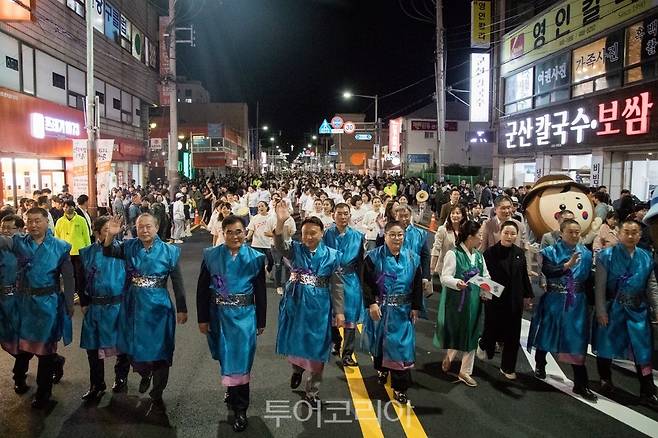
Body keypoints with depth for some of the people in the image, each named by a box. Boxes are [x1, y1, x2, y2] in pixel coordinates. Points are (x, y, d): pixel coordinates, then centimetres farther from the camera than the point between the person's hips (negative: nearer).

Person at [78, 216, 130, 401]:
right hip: (94, 308, 2)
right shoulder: (87, 253, 2)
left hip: (119, 307, -2)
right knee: (93, 348, 9)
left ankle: (121, 378, 34)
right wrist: (84, 303, 4)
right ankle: (97, 386, 28)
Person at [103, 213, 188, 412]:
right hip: (134, 306, 3)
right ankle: (144, 374, 48)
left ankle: (157, 395, 25)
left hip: (158, 307, -2)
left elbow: (178, 282, -4)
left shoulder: (169, 251, -8)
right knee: (134, 348, 14)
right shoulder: (129, 246, -1)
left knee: (159, 350, 6)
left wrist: (182, 310, -2)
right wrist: (111, 235, -27)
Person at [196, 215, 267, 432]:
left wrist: (261, 321, 2)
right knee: (226, 360, 17)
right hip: (219, 316, 2)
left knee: (240, 361, 1)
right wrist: (202, 319, -2)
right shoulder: (211, 256, -4)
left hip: (243, 317, -2)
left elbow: (261, 292, 0)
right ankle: (233, 393, 42)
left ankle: (240, 410, 15)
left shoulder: (255, 258, -6)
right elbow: (202, 289, 0)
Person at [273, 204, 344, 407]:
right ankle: (297, 368, 51)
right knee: (294, 342, 17)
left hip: (319, 308, -1)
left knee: (316, 349, 7)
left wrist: (339, 311, -2)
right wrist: (281, 222, -44)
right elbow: (280, 244, -27)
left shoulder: (332, 255, -4)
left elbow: (336, 286, 0)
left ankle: (312, 393, 25)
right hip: (294, 304, 1)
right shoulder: (295, 249, -4)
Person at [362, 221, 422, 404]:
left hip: (403, 310, 1)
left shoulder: (412, 259, -1)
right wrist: (372, 304, -15)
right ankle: (381, 369, 45)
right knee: (379, 341, 17)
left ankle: (400, 388, 7)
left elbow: (418, 285, 4)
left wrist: (416, 307, 0)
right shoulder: (374, 257, -7)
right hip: (380, 308, 0)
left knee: (401, 346, -1)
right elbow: (366, 282, -8)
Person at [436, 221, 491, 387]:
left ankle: (465, 371, 22)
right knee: (455, 332, 6)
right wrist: (456, 282, -35)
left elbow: (486, 277, 12)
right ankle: (449, 357, 35)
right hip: (456, 301, -6)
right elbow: (445, 278, -16)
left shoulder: (479, 256, 7)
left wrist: (485, 292, -5)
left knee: (471, 334, 10)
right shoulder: (453, 254, -13)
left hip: (474, 301, 6)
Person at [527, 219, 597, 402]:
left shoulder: (586, 254, 5)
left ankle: (581, 384, 5)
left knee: (576, 340, -1)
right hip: (553, 302, -1)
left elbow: (589, 278, 11)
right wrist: (567, 265, -34)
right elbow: (547, 271, -21)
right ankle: (540, 366, 35)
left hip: (576, 304, 2)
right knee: (547, 333, 10)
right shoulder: (550, 252, -3)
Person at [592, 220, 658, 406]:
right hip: (612, 308, -2)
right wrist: (601, 311, -9)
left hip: (638, 310, 2)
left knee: (643, 350, 2)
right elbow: (600, 285, -7)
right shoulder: (607, 255, -7)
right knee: (606, 345, 10)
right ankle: (606, 381, 30)